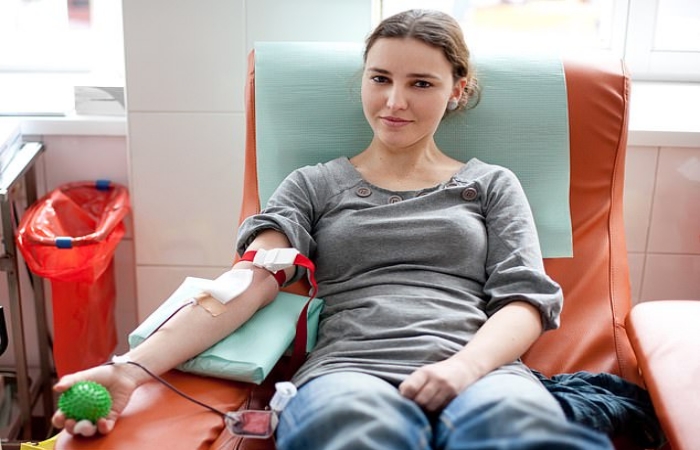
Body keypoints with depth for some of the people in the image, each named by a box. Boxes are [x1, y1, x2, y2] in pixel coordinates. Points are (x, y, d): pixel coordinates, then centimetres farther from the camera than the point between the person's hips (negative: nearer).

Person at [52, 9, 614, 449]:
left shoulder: (492, 184, 23)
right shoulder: (316, 185, 20)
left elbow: (524, 296, 11)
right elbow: (249, 282, 5)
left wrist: (466, 366, -13)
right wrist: (132, 369, -12)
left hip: (479, 369, 1)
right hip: (350, 368, 0)